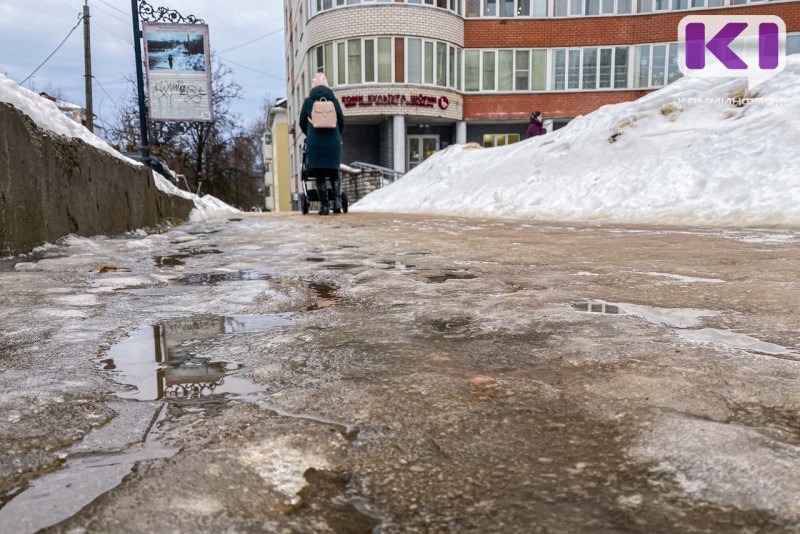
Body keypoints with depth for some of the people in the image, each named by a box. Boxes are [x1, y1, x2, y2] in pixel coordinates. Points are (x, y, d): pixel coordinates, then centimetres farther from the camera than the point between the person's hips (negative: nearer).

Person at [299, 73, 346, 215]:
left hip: (315, 143, -1)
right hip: (333, 143, 1)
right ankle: (337, 201, -5)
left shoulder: (308, 101, 4)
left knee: (319, 176, 3)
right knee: (334, 174, 13)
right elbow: (342, 123, 11)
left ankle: (324, 206, 1)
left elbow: (302, 123, 11)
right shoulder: (333, 100, 6)